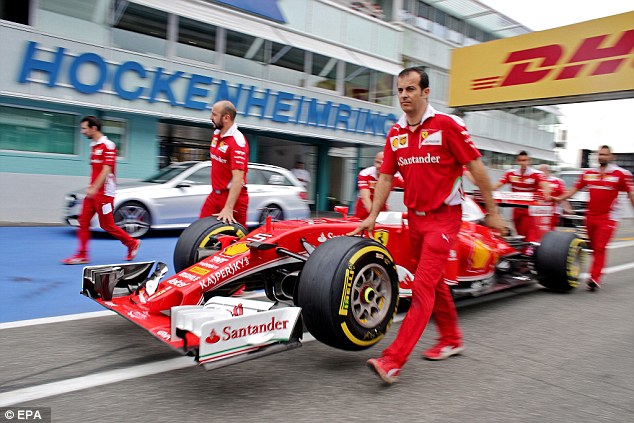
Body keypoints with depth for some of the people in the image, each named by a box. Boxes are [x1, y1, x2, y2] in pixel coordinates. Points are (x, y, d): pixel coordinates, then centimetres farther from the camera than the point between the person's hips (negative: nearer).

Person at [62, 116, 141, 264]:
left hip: (104, 192, -9)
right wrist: (91, 187, 19)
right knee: (83, 221, 3)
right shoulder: (93, 146, 15)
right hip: (93, 192, 9)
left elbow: (106, 170, -20)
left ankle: (132, 243, 15)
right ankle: (82, 255, 6)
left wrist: (94, 188, -25)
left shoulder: (107, 145, -13)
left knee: (106, 225, -2)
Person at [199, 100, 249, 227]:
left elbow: (238, 178, -27)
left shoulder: (237, 141, -20)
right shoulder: (216, 134, 8)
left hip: (233, 196, -8)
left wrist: (228, 208, -32)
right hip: (215, 194, 8)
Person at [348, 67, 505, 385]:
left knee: (423, 286, -12)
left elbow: (476, 168, -8)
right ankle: (451, 339, 36)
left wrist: (492, 211, -5)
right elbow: (385, 178, 9)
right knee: (434, 282, 18)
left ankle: (393, 361, -14)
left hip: (443, 217, -7)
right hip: (415, 217, 7)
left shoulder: (447, 125, -11)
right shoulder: (395, 133, 6)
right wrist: (372, 217, 3)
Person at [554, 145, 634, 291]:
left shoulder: (621, 174, -4)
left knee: (600, 248, -11)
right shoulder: (588, 173, 7)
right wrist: (558, 198, 0)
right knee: (594, 247, 11)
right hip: (590, 216, 4)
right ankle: (597, 274, 24)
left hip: (607, 218, -4)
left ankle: (594, 278, -10)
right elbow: (574, 189, 10)